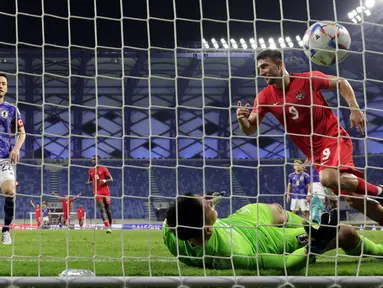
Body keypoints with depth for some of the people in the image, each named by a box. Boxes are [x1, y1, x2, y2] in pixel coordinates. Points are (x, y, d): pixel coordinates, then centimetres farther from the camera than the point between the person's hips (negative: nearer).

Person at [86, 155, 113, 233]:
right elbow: (90, 180, 23)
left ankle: (110, 224, 22)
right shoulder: (90, 171, 10)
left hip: (105, 191, -1)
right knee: (102, 209, -11)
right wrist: (88, 182, -1)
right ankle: (107, 227, -21)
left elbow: (111, 179, 0)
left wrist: (105, 180, -20)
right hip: (97, 192, 1)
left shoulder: (103, 169, 0)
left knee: (107, 209, 4)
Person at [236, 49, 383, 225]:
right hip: (314, 152, 5)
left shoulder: (309, 79, -13)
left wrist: (355, 109, -9)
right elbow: (250, 130, -4)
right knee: (354, 199, 2)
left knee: (328, 178, -32)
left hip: (334, 137, -5)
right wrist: (242, 119, -26)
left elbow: (341, 83, 1)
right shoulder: (265, 97, -3)